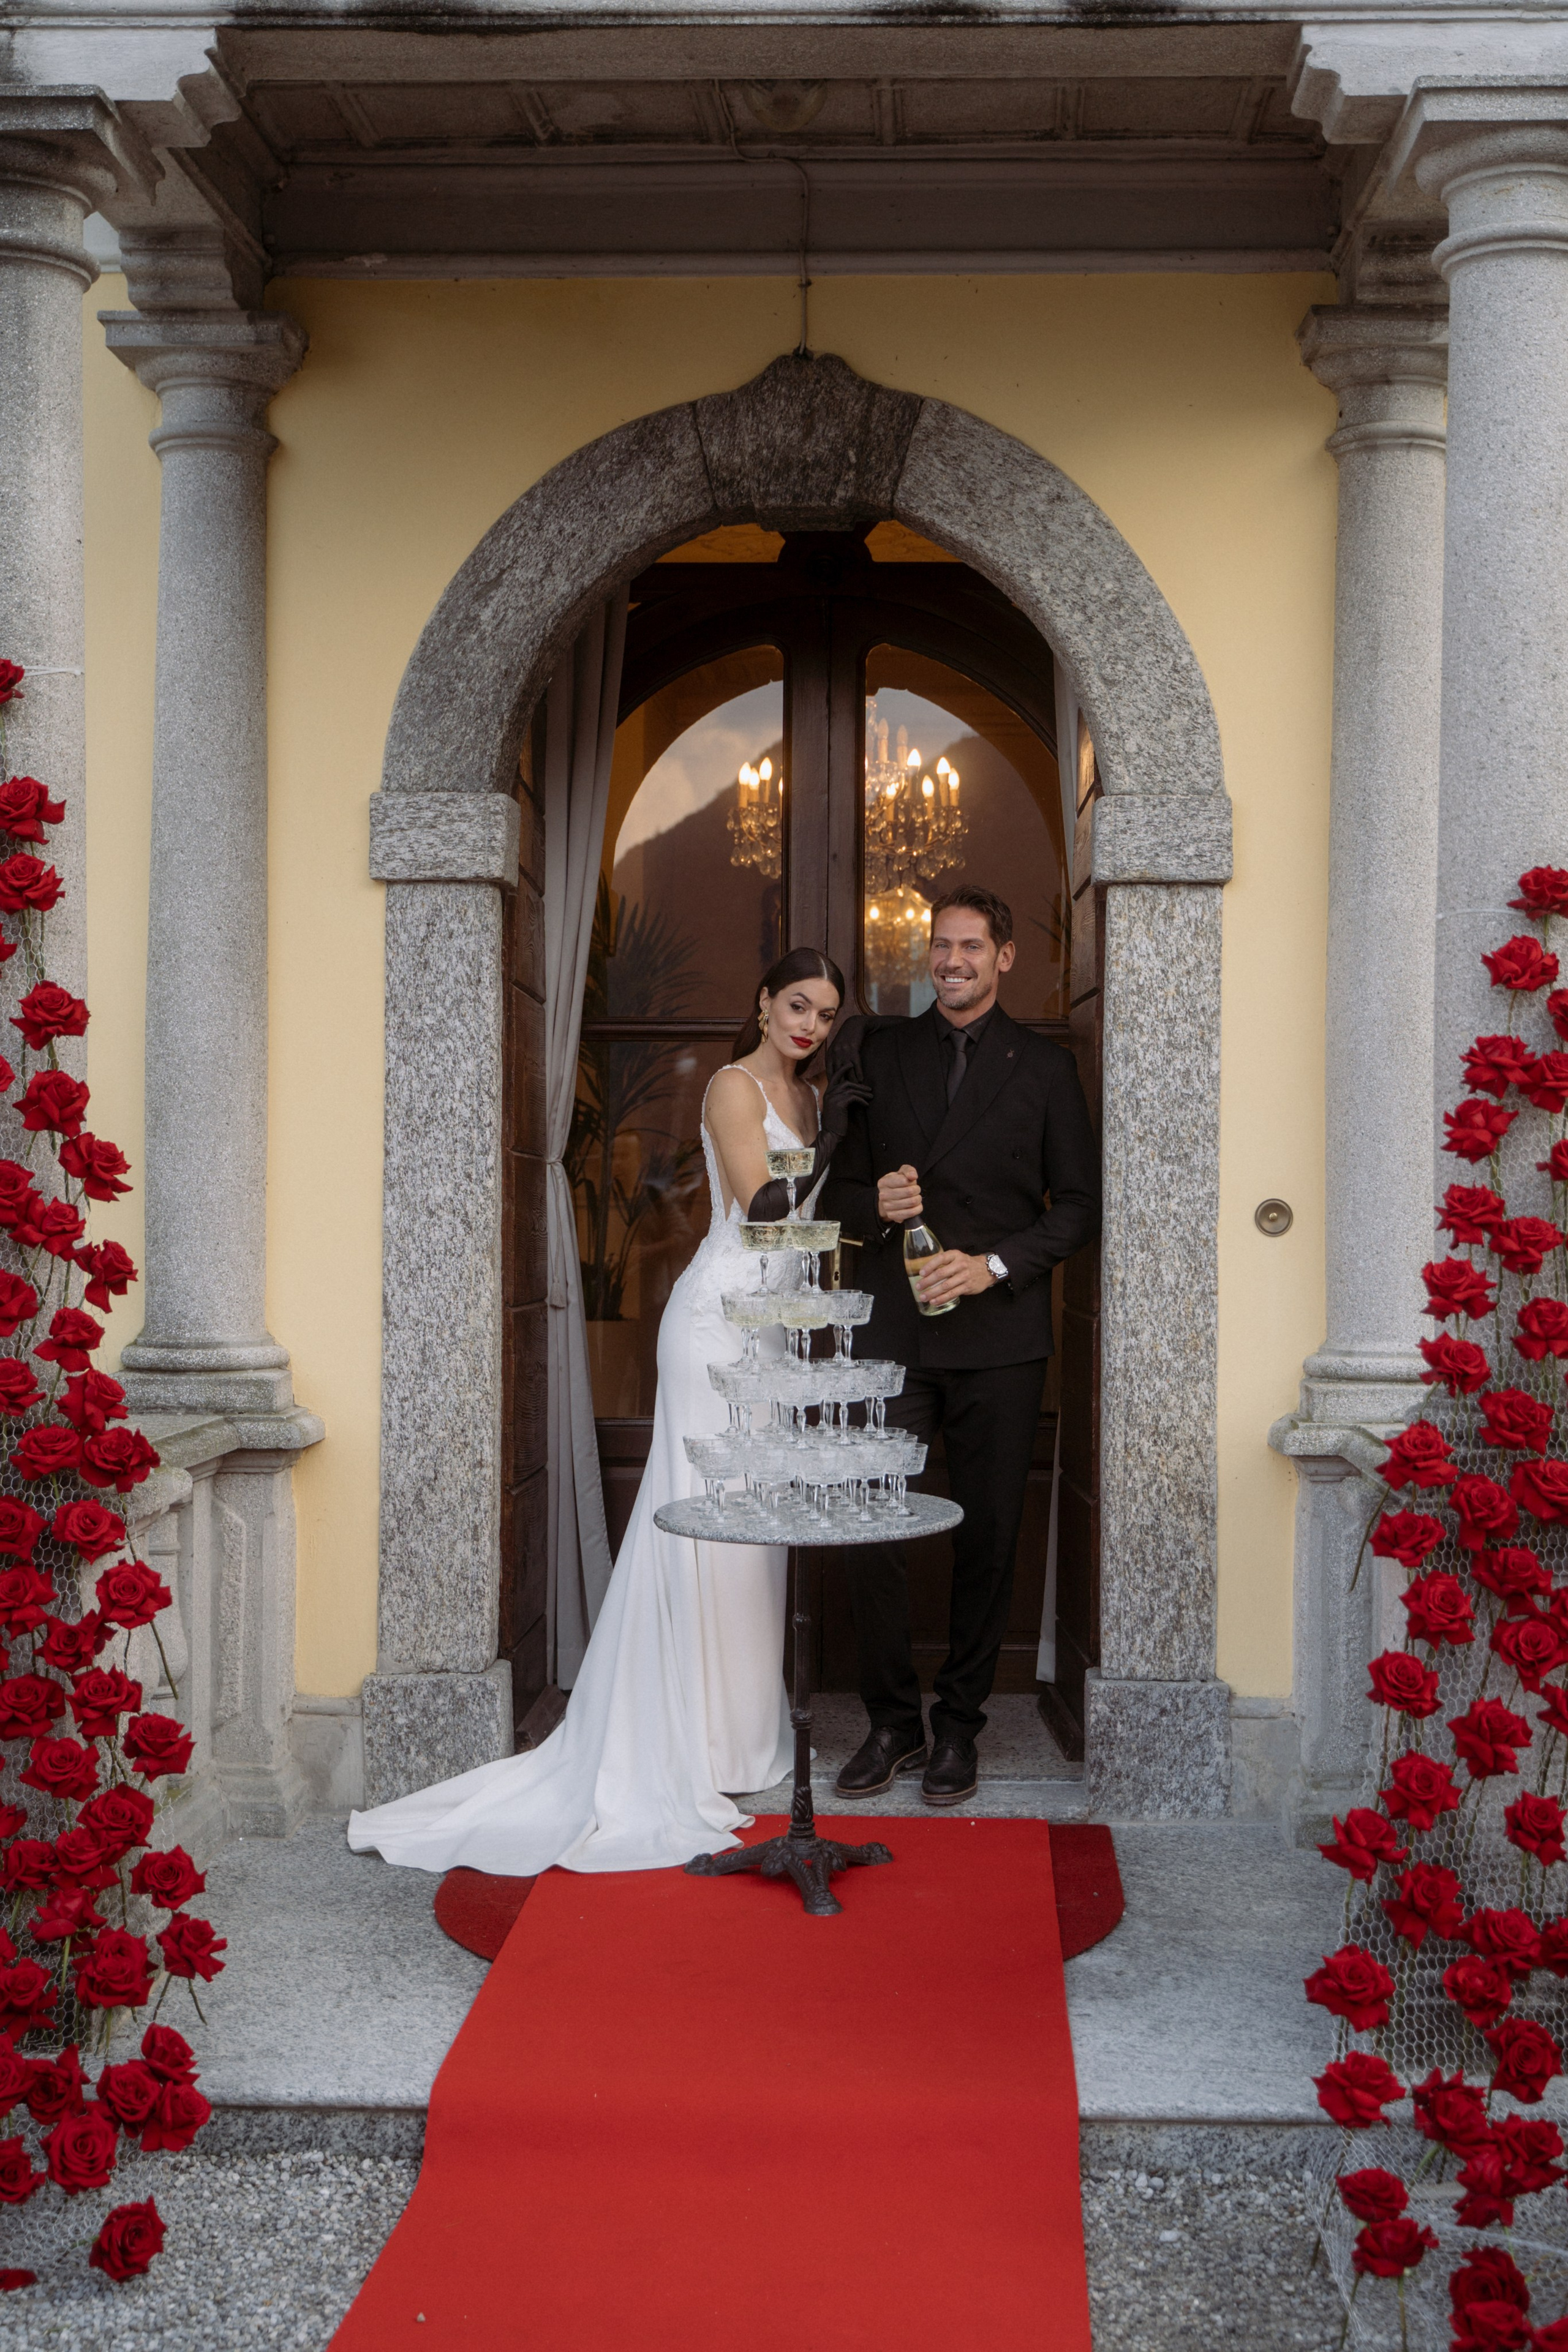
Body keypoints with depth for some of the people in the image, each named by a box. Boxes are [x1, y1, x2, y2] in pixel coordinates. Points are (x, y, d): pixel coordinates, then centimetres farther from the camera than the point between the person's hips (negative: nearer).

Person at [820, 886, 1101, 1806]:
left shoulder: (1044, 1066, 6)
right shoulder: (880, 1052, 11)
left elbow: (1080, 1204, 3)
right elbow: (842, 1187, 14)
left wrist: (998, 1265, -10)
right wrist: (876, 1204, -9)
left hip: (998, 1337, -1)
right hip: (894, 1330, 1)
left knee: (989, 1536, 5)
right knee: (869, 1532, -3)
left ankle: (960, 1725, 19)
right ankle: (893, 1722, 14)